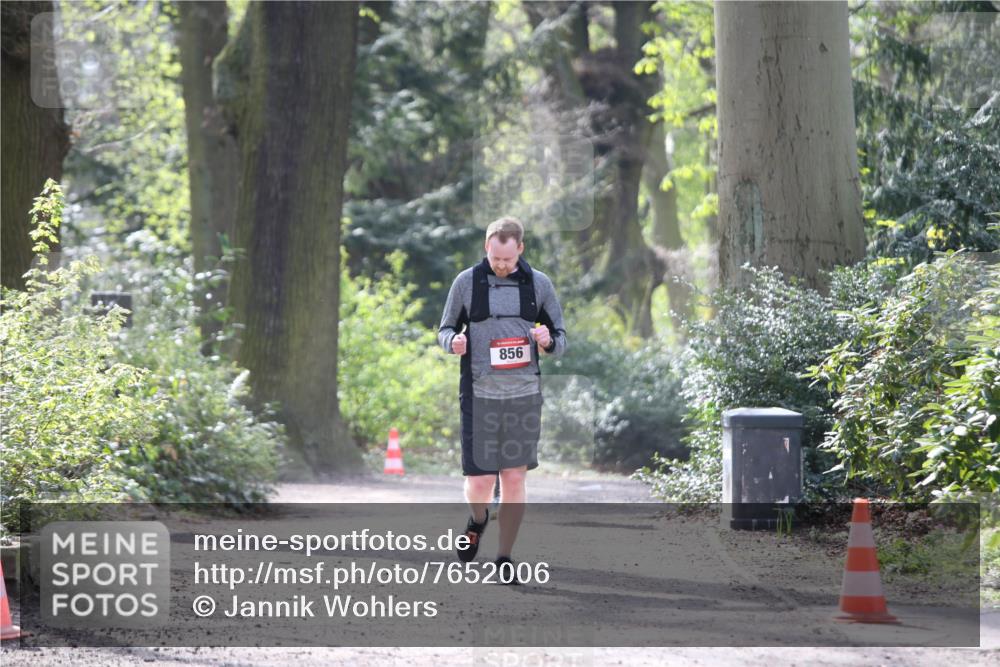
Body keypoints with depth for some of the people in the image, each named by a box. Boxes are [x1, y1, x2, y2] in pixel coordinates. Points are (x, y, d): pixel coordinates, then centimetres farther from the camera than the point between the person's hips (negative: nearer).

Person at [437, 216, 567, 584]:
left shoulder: (539, 284, 5)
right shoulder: (466, 282, 1)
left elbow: (560, 339, 11)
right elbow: (445, 329, 10)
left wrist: (549, 340, -12)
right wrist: (453, 341, -13)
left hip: (525, 393, 1)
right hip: (480, 394, -1)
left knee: (515, 479, 2)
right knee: (479, 482, -4)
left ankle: (505, 559, 13)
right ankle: (477, 522, 31)